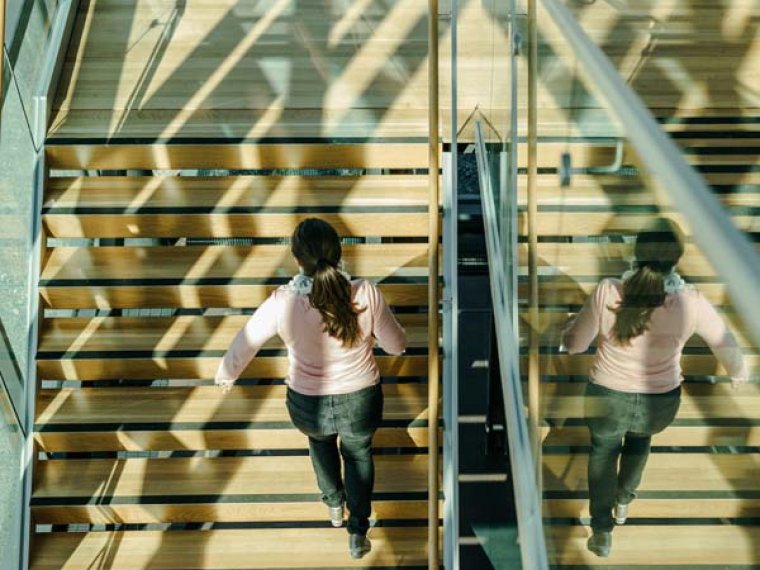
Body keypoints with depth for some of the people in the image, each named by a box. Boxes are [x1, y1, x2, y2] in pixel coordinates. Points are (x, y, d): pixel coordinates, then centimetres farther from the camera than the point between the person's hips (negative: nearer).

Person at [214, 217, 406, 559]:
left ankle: (334, 504, 57)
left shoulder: (282, 304, -26)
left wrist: (225, 375, 14)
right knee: (358, 452, 33)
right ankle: (358, 534, 43)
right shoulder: (366, 294, -26)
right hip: (361, 402, 0)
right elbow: (396, 346, -10)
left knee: (320, 440, 37)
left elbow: (244, 346, -8)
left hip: (308, 407, 0)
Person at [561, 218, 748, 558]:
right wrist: (738, 374, 22)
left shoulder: (607, 293, -24)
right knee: (639, 437, 37)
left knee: (603, 449, 31)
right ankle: (623, 500, 55)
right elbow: (725, 344, -1)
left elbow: (574, 344, -12)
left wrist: (575, 323, 11)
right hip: (660, 405, 1)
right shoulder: (691, 302, -20)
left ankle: (602, 531, 31)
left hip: (608, 401, -1)